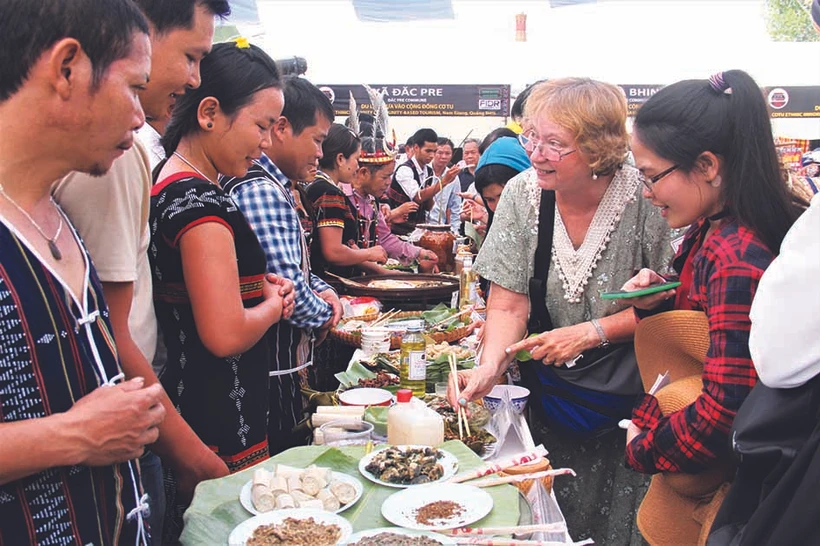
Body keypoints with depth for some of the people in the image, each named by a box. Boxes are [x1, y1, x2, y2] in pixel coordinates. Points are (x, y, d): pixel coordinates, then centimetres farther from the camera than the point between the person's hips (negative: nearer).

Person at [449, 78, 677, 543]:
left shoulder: (644, 198, -18)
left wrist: (591, 333, -19)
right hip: (551, 390, 3)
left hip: (628, 390, -2)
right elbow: (509, 303, -8)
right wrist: (490, 366, -24)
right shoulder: (522, 194, -8)